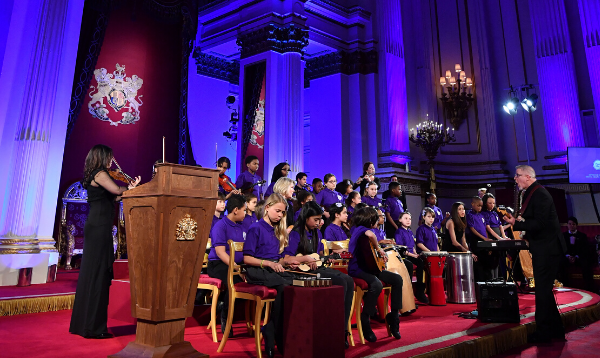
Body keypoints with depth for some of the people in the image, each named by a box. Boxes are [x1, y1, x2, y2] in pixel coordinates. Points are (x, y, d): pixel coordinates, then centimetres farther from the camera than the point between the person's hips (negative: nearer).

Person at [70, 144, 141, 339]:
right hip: (100, 229, -10)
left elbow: (111, 198, 16)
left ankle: (82, 323, 24)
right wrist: (130, 188, -4)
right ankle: (94, 327, 1)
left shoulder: (93, 176, 19)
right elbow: (116, 190, -23)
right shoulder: (100, 174, -9)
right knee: (98, 275, -5)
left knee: (90, 274, 14)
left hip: (94, 228, 10)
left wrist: (129, 188, 9)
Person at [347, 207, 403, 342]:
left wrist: (380, 253, 6)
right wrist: (378, 248, -23)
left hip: (368, 267, 10)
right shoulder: (361, 229, -12)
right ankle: (365, 321, -20)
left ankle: (393, 315, 5)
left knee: (397, 279, -1)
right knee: (377, 285, -36)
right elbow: (370, 234, -38)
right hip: (357, 269, -10)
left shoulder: (361, 229, 18)